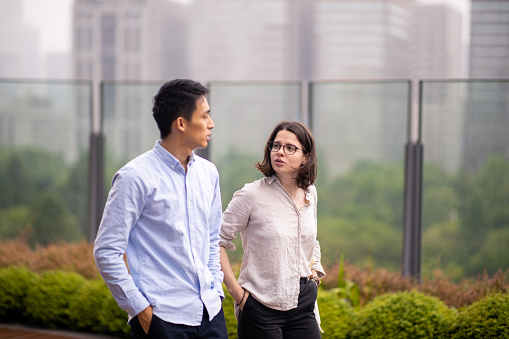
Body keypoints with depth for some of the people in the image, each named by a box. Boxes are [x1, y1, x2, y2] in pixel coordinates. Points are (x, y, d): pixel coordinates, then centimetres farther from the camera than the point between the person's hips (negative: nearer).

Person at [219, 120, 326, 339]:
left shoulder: (310, 193, 8)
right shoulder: (253, 195, -11)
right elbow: (217, 240, -10)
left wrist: (314, 270, 12)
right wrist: (236, 291, -12)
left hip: (303, 304, 5)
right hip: (262, 305, -5)